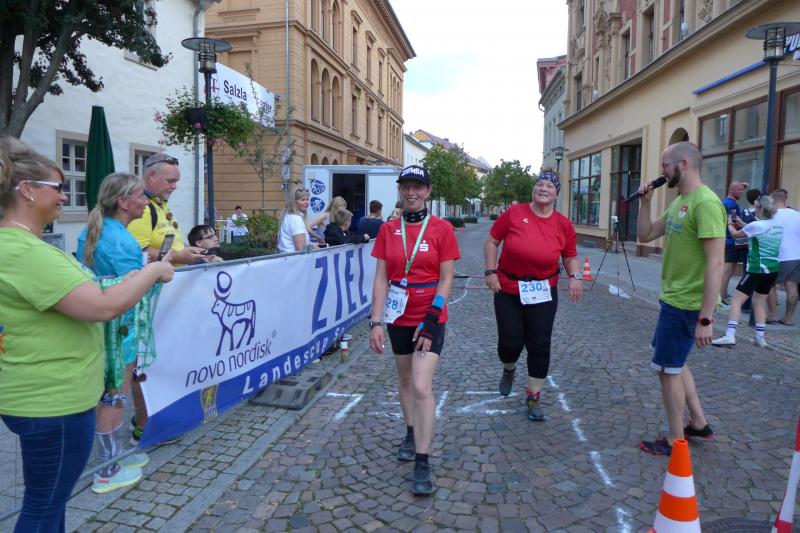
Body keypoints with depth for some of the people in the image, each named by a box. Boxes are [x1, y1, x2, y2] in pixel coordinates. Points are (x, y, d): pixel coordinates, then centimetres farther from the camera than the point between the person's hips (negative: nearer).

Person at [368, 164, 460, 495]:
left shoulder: (441, 229, -7)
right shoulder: (388, 230, 2)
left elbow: (446, 279, -7)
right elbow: (381, 278, 1)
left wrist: (431, 320, -14)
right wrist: (376, 322, -5)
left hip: (430, 319, -4)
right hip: (399, 318, 4)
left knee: (421, 386, -12)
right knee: (405, 380, 18)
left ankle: (422, 463, -2)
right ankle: (411, 434, 41)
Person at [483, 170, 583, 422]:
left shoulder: (563, 224, -3)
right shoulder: (513, 213, -8)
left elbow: (570, 256, 8)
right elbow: (491, 241, -1)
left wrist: (575, 276, -11)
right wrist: (491, 272, -9)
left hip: (543, 293, 1)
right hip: (508, 290, -1)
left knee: (539, 345, 1)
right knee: (510, 342, 2)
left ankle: (534, 397, 18)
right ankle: (508, 370, 39)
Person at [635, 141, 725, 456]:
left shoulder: (705, 202, -21)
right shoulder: (678, 203, 10)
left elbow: (716, 263, -26)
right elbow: (645, 236, 15)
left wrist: (706, 318, -27)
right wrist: (645, 202, 1)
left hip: (687, 304, -10)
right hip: (673, 299, 10)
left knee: (667, 368, 2)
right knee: (674, 362, 22)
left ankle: (675, 441, 18)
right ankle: (698, 423, 36)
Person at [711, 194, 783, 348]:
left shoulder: (756, 225, -12)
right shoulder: (778, 226, 8)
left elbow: (735, 235, 3)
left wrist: (729, 223, 22)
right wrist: (742, 225, 29)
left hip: (757, 270, -7)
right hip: (773, 270, 7)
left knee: (736, 300, -6)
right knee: (759, 302, 18)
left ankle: (730, 335, -15)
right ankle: (760, 337, 16)